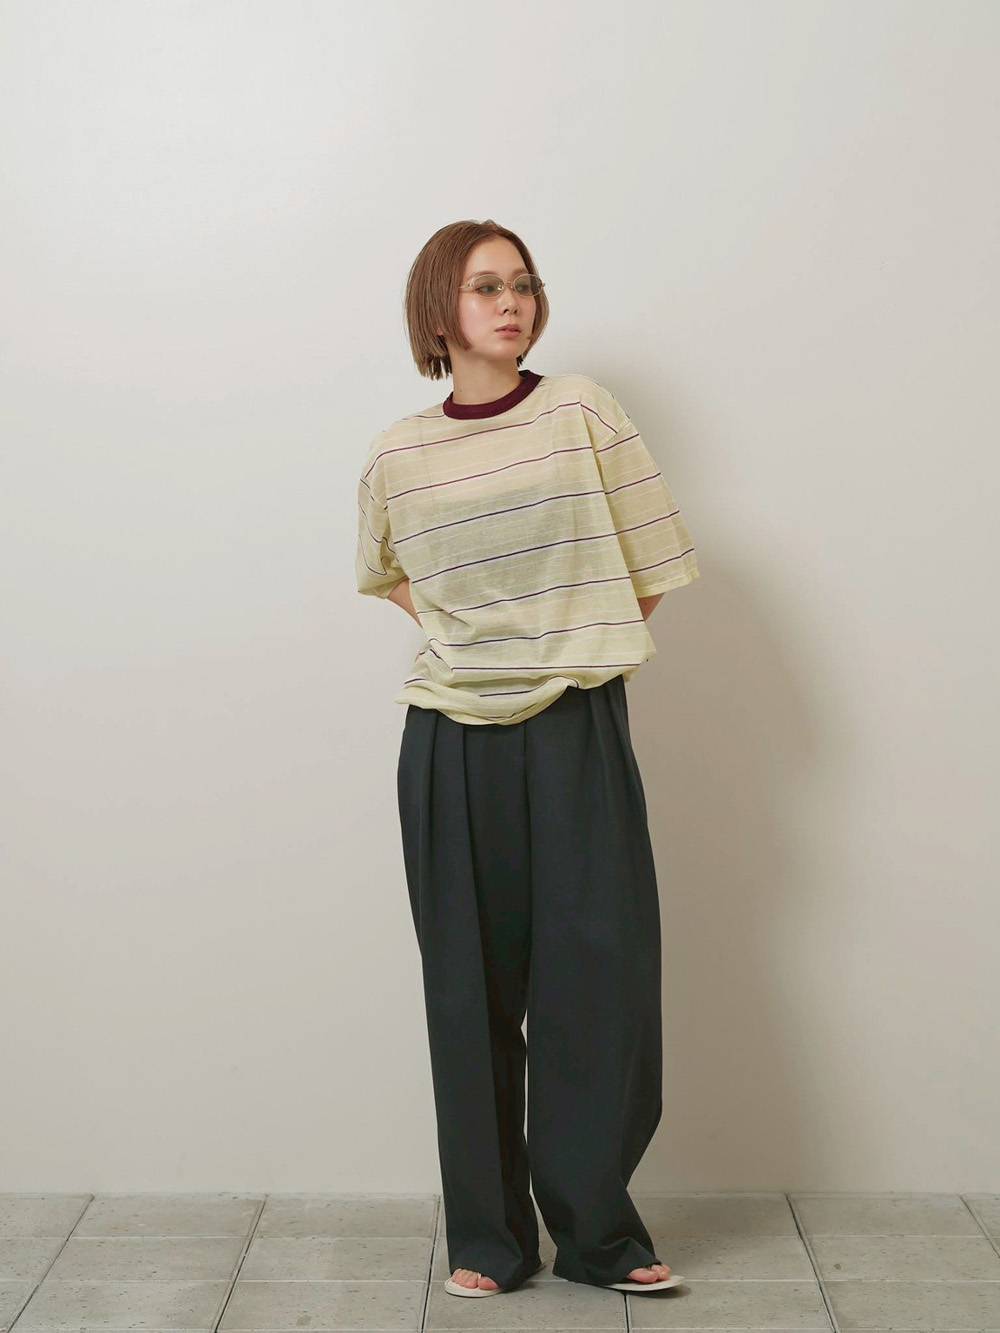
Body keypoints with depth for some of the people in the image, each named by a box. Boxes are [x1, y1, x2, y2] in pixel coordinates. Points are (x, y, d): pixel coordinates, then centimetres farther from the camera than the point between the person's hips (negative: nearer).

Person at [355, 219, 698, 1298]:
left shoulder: (581, 411, 0)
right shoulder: (397, 457, 5)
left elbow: (653, 559, 3)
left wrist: (580, 642, 2)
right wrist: (470, 637, 9)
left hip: (577, 733, -1)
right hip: (454, 744, 1)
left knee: (598, 977, -1)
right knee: (472, 989, 6)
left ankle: (596, 1230, 17)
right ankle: (488, 1237, 19)